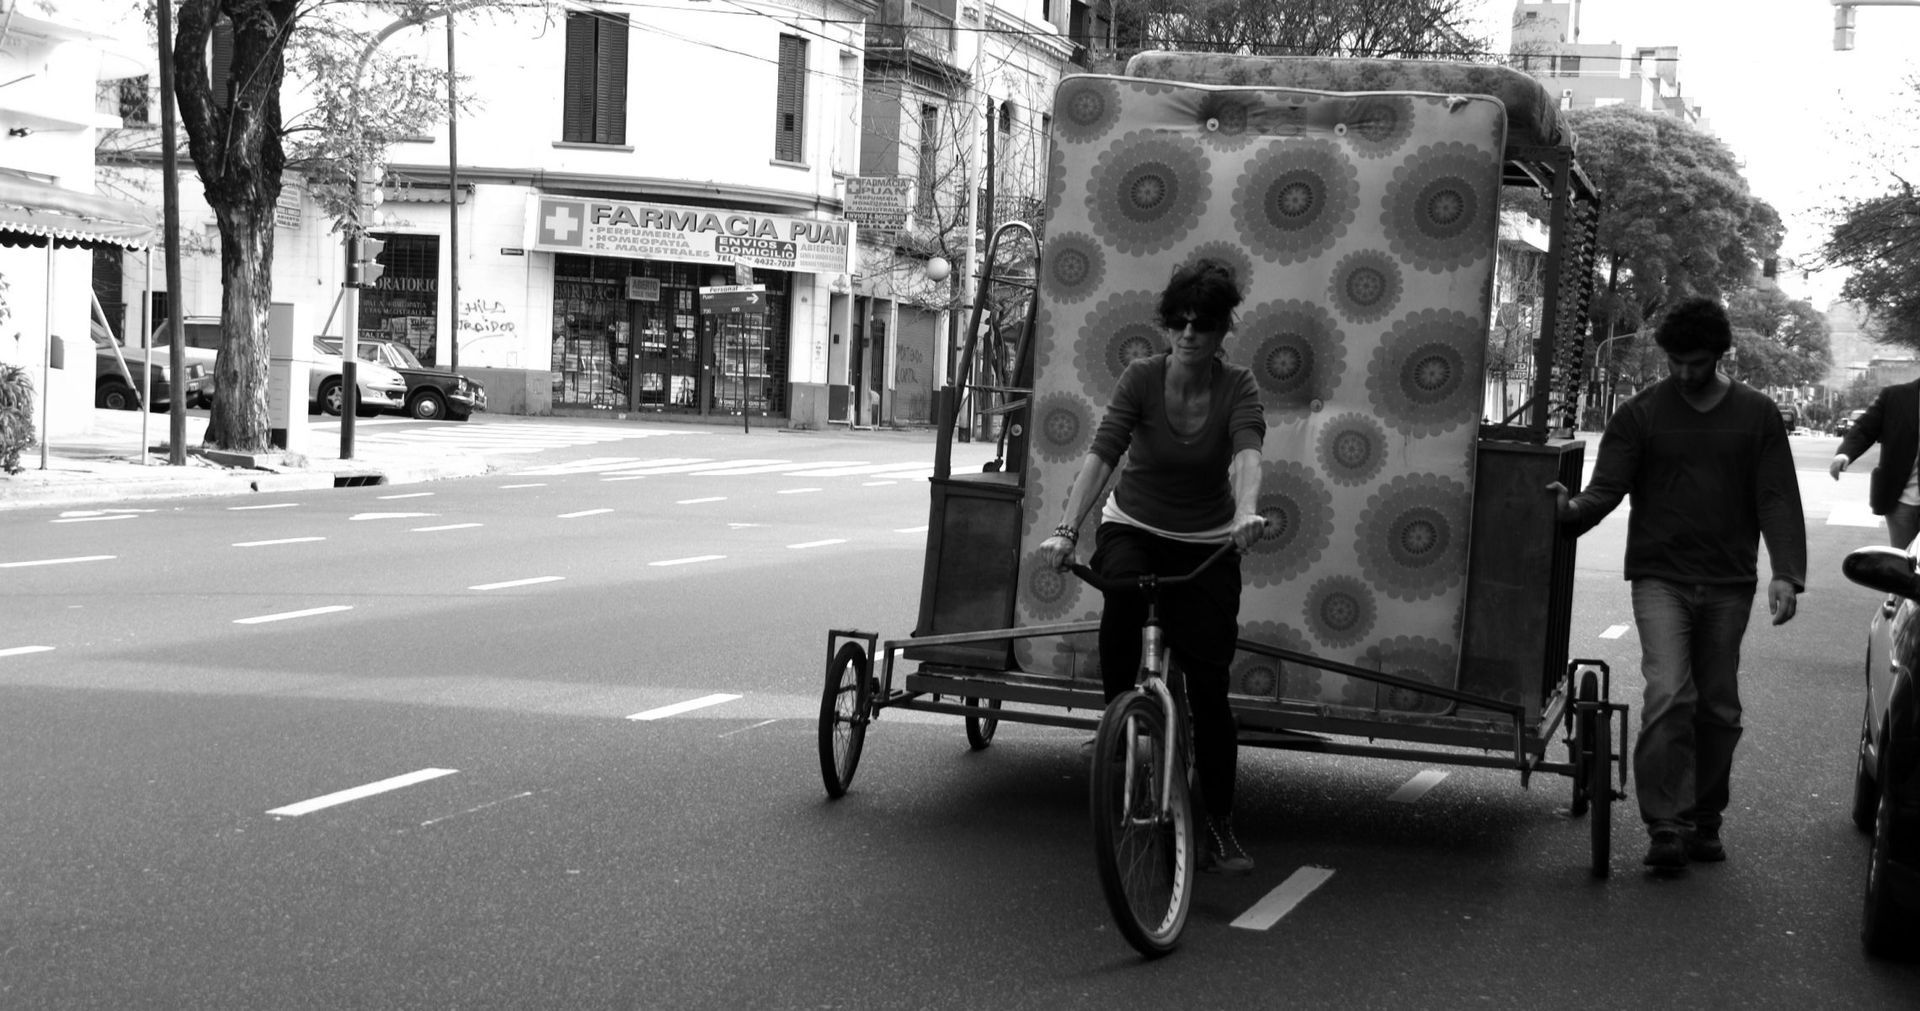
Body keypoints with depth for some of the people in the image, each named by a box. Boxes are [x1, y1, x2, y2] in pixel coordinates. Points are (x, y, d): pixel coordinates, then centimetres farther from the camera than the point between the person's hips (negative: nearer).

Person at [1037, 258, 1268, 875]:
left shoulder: (1237, 388, -12)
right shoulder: (1142, 378, -13)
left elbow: (1246, 452, -32)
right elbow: (1102, 453, -25)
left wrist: (1246, 512, -53)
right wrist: (1066, 529, -38)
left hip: (1207, 545, 0)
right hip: (1133, 528, 0)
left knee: (1209, 687, -6)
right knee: (1122, 585, -38)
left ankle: (1220, 828, 6)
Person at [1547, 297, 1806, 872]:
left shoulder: (1756, 415, 6)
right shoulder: (1641, 415, 2)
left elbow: (1778, 500, 1)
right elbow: (1608, 487, -4)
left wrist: (1786, 573, -12)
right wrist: (1573, 510, -27)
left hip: (1728, 585, 2)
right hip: (1660, 578, -2)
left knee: (1718, 709, 8)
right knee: (1668, 696, -16)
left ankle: (1703, 822, 21)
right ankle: (1667, 825, -11)